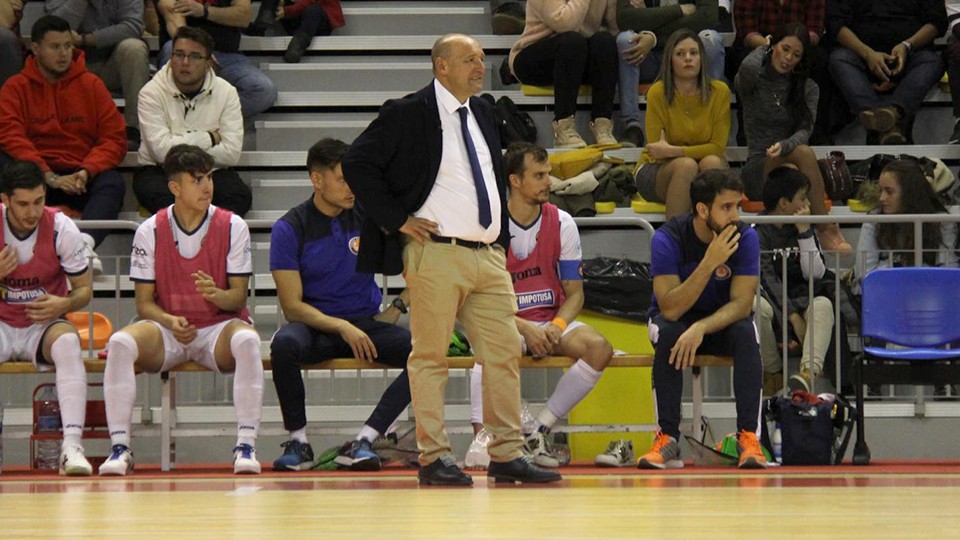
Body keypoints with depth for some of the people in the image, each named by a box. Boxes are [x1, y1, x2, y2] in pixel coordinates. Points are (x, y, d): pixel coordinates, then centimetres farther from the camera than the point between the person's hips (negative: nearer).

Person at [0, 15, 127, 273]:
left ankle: (85, 242, -54)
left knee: (112, 183, -30)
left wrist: (86, 171, -15)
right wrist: (50, 177, -20)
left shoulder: (91, 84, 10)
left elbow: (115, 138, 4)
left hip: (81, 177, 1)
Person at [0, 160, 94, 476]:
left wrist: (65, 304, -21)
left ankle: (72, 445, -43)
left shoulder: (61, 228, -8)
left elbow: (84, 289, 1)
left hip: (43, 327, 0)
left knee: (68, 343, -35)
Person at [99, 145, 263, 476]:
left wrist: (217, 294, -26)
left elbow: (239, 298, -2)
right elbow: (144, 302, 2)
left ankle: (246, 445, -35)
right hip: (166, 330, 1)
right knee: (120, 343, -30)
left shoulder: (232, 227, -2)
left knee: (247, 340, -36)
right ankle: (120, 446, -27)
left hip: (219, 328, -1)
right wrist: (170, 322, -20)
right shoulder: (150, 231, 0)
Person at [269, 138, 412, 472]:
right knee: (284, 344, -38)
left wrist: (397, 308, -2)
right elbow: (292, 306, -10)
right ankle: (298, 442, -19)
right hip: (315, 327, -2)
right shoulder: (289, 229, -5)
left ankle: (363, 442, -25)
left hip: (366, 323, 2)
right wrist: (342, 327, -22)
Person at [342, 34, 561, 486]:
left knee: (505, 353, 3)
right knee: (430, 356, -2)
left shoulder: (483, 113, 17)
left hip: (490, 256, 7)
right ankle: (434, 458, 2)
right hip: (436, 254, -7)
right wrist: (397, 220, -10)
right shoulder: (408, 114, -5)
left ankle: (507, 456, 9)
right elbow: (356, 164, -7)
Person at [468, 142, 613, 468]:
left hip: (552, 322, 4)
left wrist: (557, 326, -16)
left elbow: (574, 292, 6)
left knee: (599, 348, -26)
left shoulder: (561, 223, 4)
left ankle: (539, 430, -18)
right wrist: (524, 328, -22)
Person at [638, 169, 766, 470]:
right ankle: (668, 438, -33)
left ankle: (748, 436, -32)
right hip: (677, 320, -1)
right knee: (668, 333, -35)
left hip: (722, 320, 1)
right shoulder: (668, 239, -23)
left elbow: (741, 304, -22)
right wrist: (709, 263, -39)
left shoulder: (745, 238, -18)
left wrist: (701, 328, -40)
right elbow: (670, 309, -30)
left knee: (745, 333, -31)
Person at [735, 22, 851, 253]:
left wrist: (783, 146, -27)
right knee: (805, 152, -34)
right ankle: (827, 232, -38)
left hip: (790, 162, 3)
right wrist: (762, 50, 2)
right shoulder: (753, 81, 4)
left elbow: (805, 131, -4)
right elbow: (748, 68, -23)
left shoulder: (808, 89, 12)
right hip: (758, 171, -3)